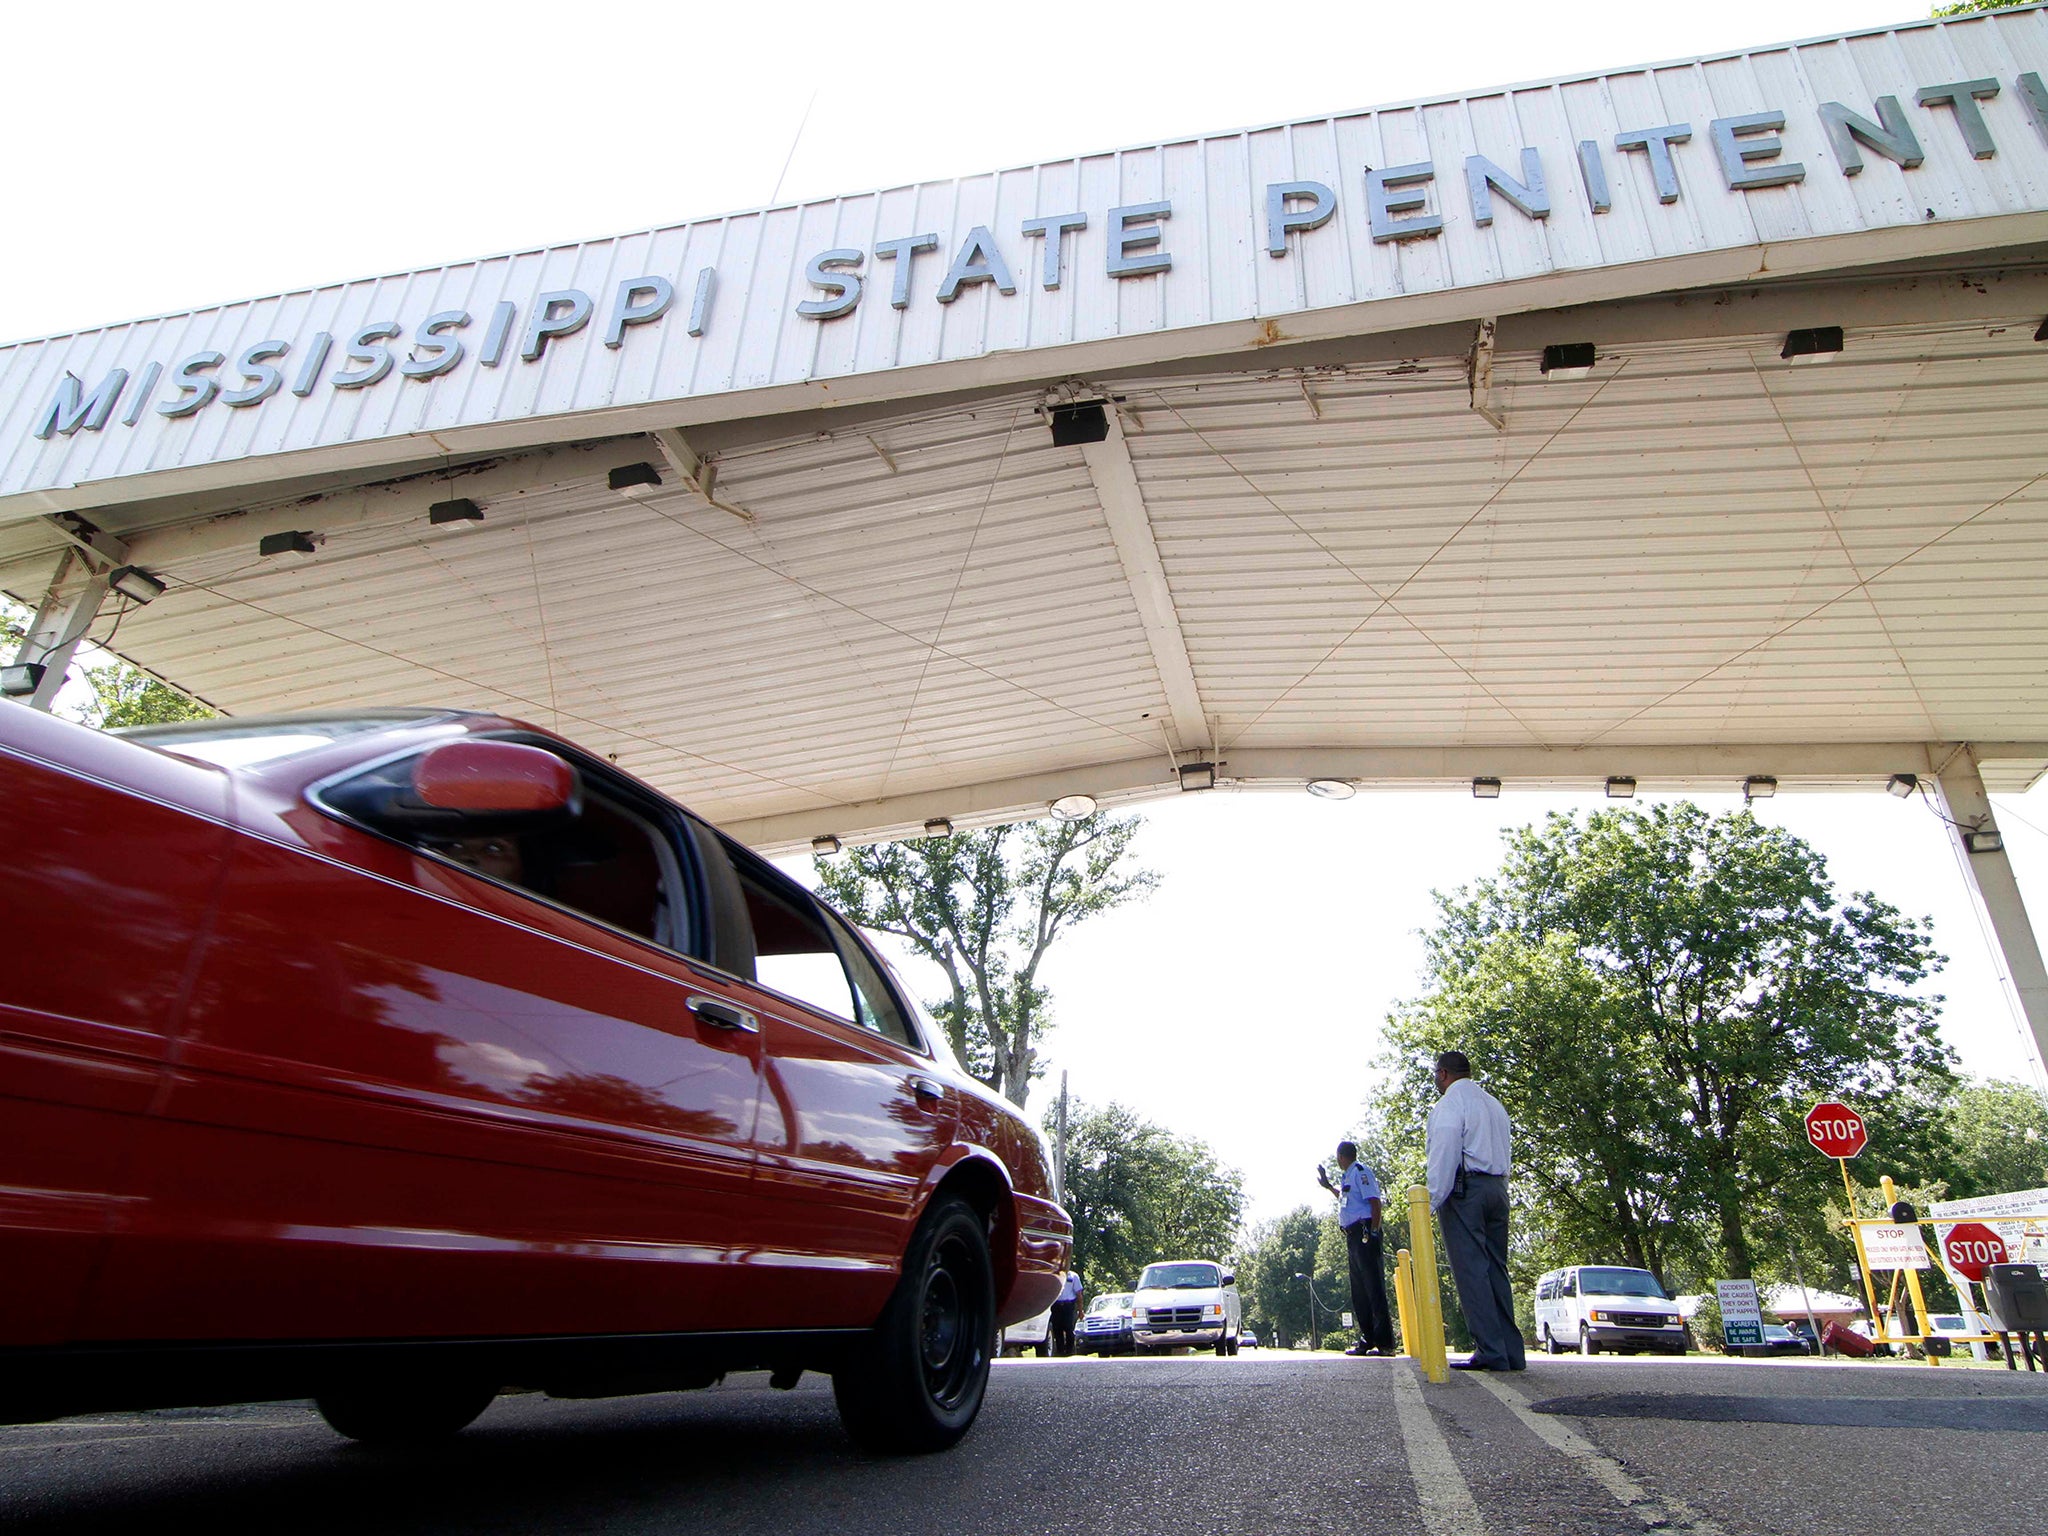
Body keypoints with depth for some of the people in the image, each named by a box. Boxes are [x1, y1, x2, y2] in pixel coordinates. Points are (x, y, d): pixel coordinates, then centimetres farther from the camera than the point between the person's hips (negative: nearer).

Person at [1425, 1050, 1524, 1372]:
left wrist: (1433, 1200, -14)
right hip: (1498, 1188, 8)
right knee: (1496, 1268, 9)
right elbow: (1504, 1150, 18)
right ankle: (1511, 1351, 7)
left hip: (1464, 1187, -8)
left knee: (1470, 1270, -7)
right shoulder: (1494, 1104, 21)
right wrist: (1499, 1192, 16)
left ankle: (1490, 1352, -11)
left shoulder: (1450, 1101, -5)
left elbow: (1445, 1153, -14)